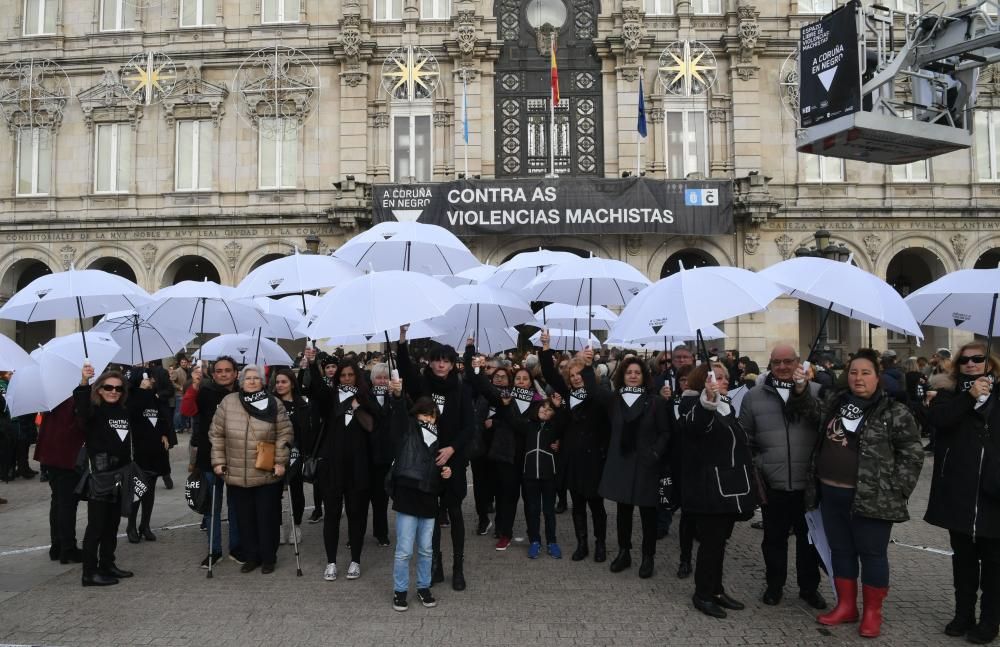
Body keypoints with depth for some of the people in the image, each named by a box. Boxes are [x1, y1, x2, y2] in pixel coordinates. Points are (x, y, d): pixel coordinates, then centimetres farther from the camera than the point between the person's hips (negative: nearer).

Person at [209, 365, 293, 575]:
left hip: (267, 475, -2)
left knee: (267, 518, 6)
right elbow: (216, 434, 5)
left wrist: (280, 462, -7)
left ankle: (268, 558, 21)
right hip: (236, 475, 2)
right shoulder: (228, 403, 1)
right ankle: (251, 557, 26)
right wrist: (218, 461, 1)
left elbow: (285, 434, -2)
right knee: (244, 518, 11)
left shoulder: (274, 404, -3)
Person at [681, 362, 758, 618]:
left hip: (731, 486, 8)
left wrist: (746, 481, 20)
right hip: (709, 488, -8)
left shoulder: (726, 406, 15)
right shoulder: (696, 405, -11)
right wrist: (708, 402, -55)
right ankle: (702, 594, 9)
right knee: (711, 540, -4)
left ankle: (716, 589, 24)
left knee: (720, 539, 14)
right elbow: (694, 425, -36)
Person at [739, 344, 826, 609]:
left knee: (809, 538, 15)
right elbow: (745, 440, 4)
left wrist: (803, 392, -22)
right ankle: (774, 585, 32)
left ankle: (809, 587, 33)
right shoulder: (754, 396, 1)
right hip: (773, 485, 0)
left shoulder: (816, 391, 0)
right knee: (774, 538, 14)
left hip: (808, 485, 0)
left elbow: (826, 426, -16)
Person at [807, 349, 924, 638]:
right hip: (832, 494, 5)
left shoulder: (894, 412, -7)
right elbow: (818, 442, 19)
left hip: (872, 498, -5)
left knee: (872, 554, 5)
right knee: (840, 551, 13)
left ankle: (872, 612, 19)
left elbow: (912, 454, -6)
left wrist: (896, 489, -11)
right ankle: (845, 606, 26)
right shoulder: (834, 404, 8)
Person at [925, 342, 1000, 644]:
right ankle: (963, 613, 24)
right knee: (963, 557, 12)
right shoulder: (949, 395, 6)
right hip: (959, 493, 1)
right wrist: (970, 396, -19)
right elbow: (937, 418, -15)